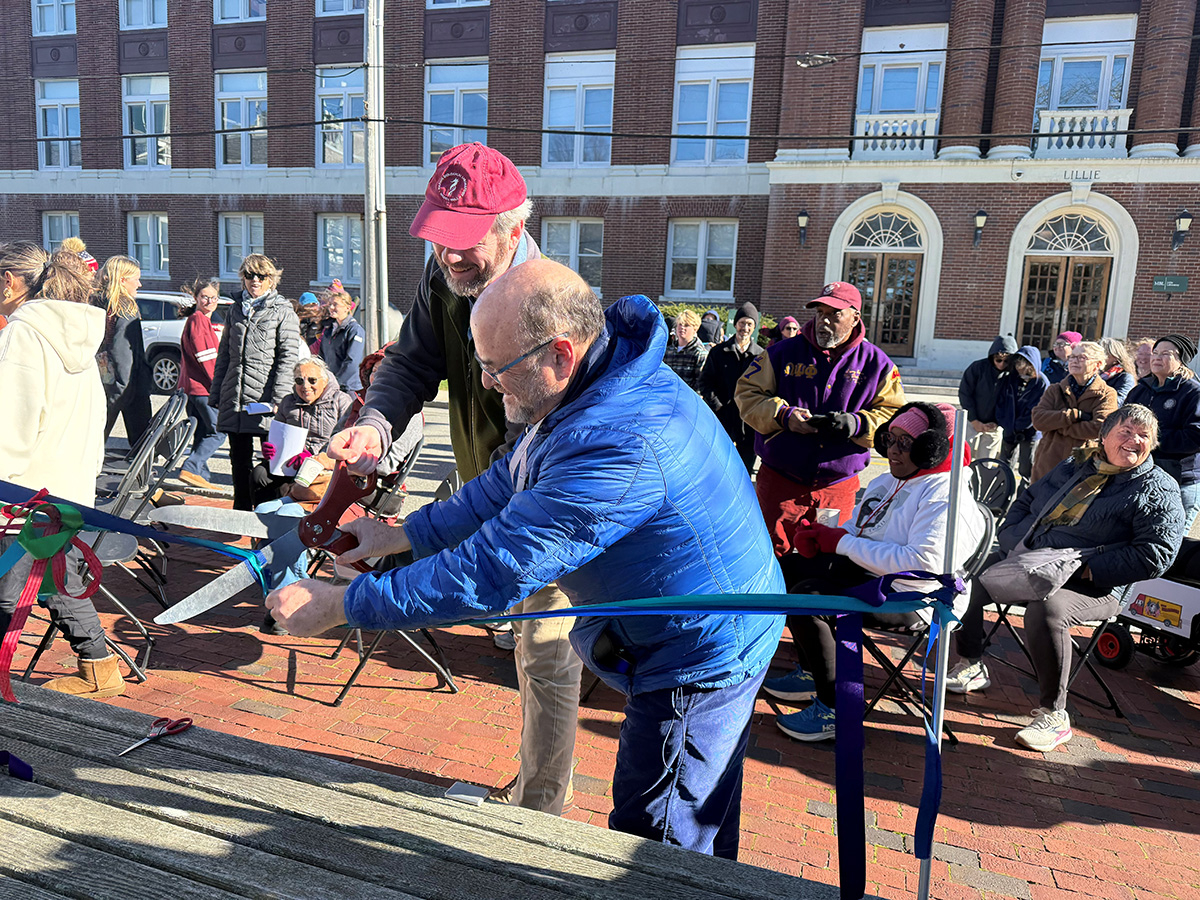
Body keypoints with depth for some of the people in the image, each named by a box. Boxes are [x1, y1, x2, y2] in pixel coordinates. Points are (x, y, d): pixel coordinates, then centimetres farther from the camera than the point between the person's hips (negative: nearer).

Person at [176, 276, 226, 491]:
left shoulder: (202, 320, 22)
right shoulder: (198, 319, -9)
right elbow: (205, 356, -17)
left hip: (194, 386, 10)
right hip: (202, 387, -10)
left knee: (203, 433, 12)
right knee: (218, 431, -9)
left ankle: (202, 476, 16)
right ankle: (190, 469, -12)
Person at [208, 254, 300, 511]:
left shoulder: (282, 311, 1)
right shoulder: (236, 309, 17)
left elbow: (288, 357, -6)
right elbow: (223, 354, 20)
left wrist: (278, 398, -14)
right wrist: (216, 394, 14)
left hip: (265, 398, -5)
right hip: (234, 398, 5)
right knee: (239, 459, 11)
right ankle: (241, 510, 22)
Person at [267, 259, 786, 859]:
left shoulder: (621, 443, -37)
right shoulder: (587, 388, -2)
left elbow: (492, 571, -34)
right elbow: (509, 486, 9)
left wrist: (340, 605, -24)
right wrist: (401, 535, 5)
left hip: (699, 656, -9)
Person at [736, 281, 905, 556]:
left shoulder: (877, 363, 3)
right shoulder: (785, 352, 2)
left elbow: (895, 417, 3)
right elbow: (747, 392, 2)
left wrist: (857, 425, -18)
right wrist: (783, 416, -15)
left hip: (838, 487, 1)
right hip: (779, 481, -1)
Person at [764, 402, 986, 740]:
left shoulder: (945, 497, -17)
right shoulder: (888, 481, 13)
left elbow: (923, 564, -30)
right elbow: (859, 532, 22)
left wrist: (843, 543, -22)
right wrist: (822, 537, -3)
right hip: (866, 571, 11)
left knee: (807, 596, -27)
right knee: (787, 567, 14)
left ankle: (836, 709, -13)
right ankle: (812, 672, 22)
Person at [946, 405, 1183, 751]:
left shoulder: (1158, 490, 1)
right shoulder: (1075, 465, 17)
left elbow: (1153, 555, -10)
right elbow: (1026, 501, 24)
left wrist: (1088, 567, -18)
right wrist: (1010, 538, 5)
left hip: (1091, 585, -6)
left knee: (1046, 609, -37)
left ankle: (1053, 716, -21)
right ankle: (971, 668, 11)